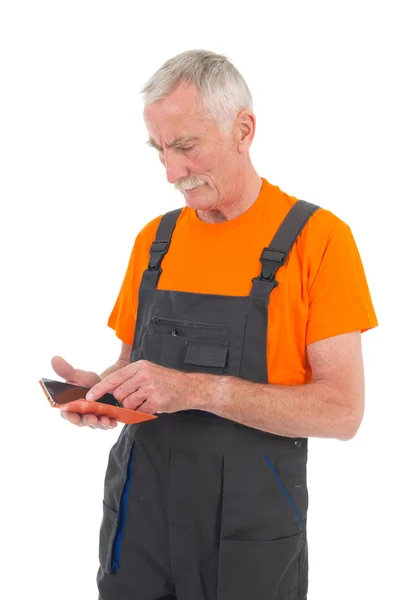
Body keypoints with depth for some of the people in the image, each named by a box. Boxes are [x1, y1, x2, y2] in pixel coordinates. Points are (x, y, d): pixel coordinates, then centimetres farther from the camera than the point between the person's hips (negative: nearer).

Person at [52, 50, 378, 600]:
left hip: (251, 524, -4)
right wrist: (103, 388, -8)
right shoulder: (154, 239, 6)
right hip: (139, 514, 4)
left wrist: (199, 389, -25)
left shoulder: (317, 238, -10)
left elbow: (342, 410, -15)